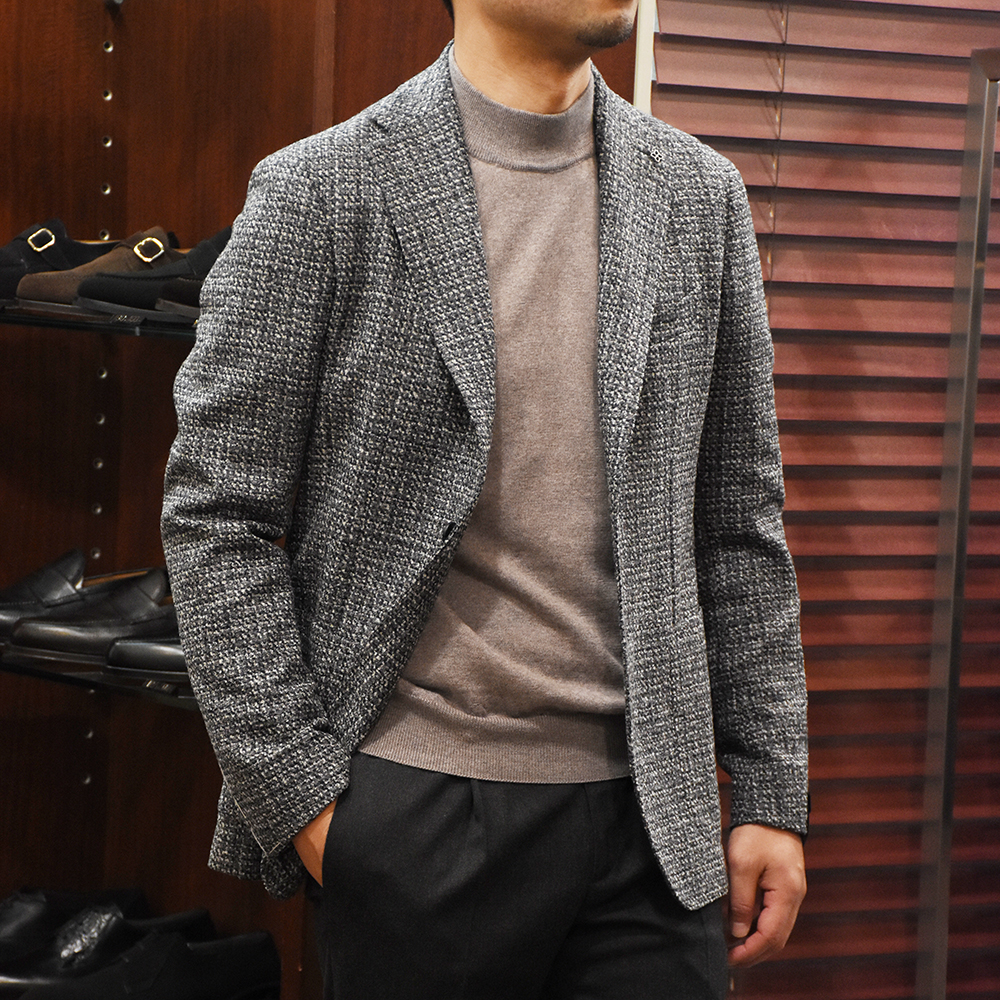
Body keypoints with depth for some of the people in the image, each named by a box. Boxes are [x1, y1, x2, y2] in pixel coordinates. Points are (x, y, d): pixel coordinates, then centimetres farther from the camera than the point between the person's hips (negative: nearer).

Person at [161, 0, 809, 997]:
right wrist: (299, 795, -8)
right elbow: (215, 515, -5)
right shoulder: (319, 191, -5)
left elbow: (738, 520, 9)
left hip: (649, 808, 3)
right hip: (415, 810, -3)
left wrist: (771, 792, 6)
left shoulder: (701, 194, 7)